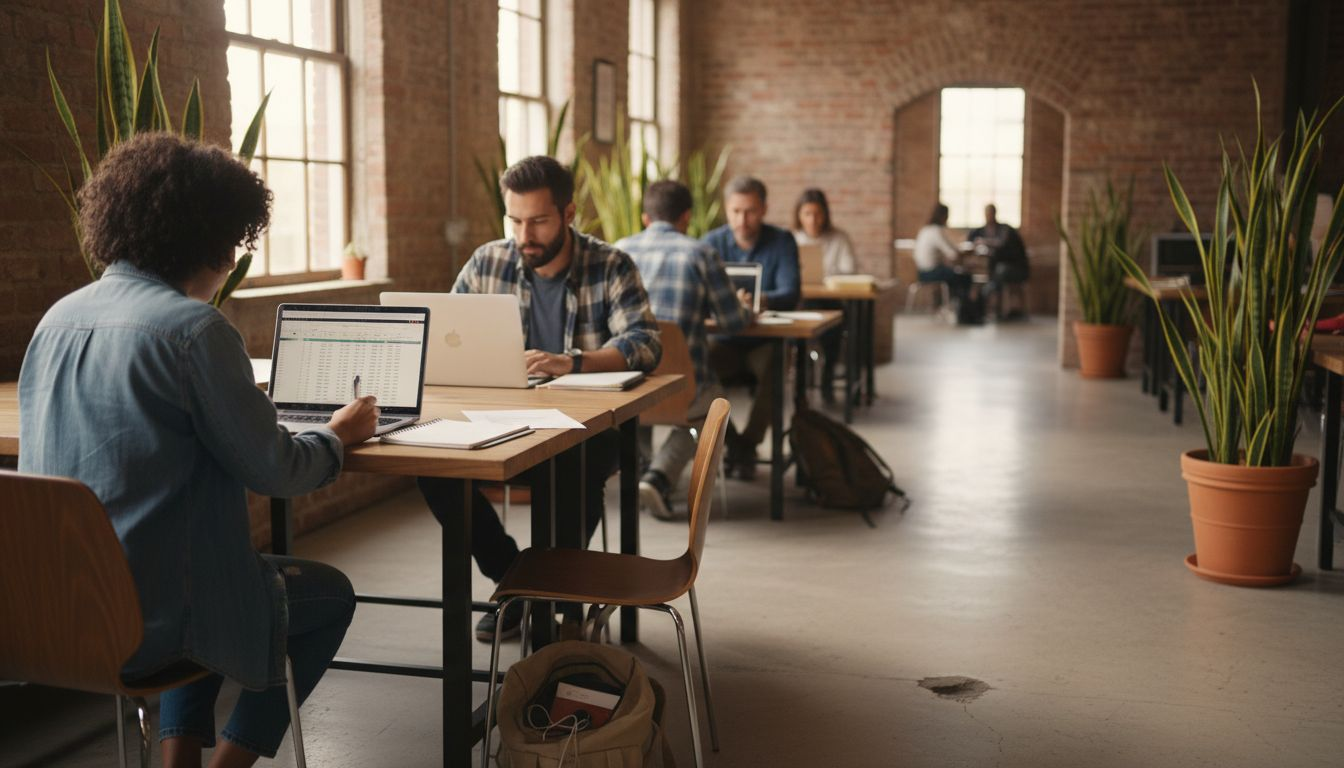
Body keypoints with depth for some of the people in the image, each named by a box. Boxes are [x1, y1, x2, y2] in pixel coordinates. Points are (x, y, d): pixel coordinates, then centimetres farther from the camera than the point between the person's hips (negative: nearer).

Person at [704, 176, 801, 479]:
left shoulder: (782, 241, -3)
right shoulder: (712, 242, 1)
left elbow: (790, 293, -15)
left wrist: (762, 300, -39)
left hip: (766, 340, -1)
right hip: (724, 340, 1)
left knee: (773, 369, -34)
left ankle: (747, 444, -16)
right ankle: (733, 443, -11)